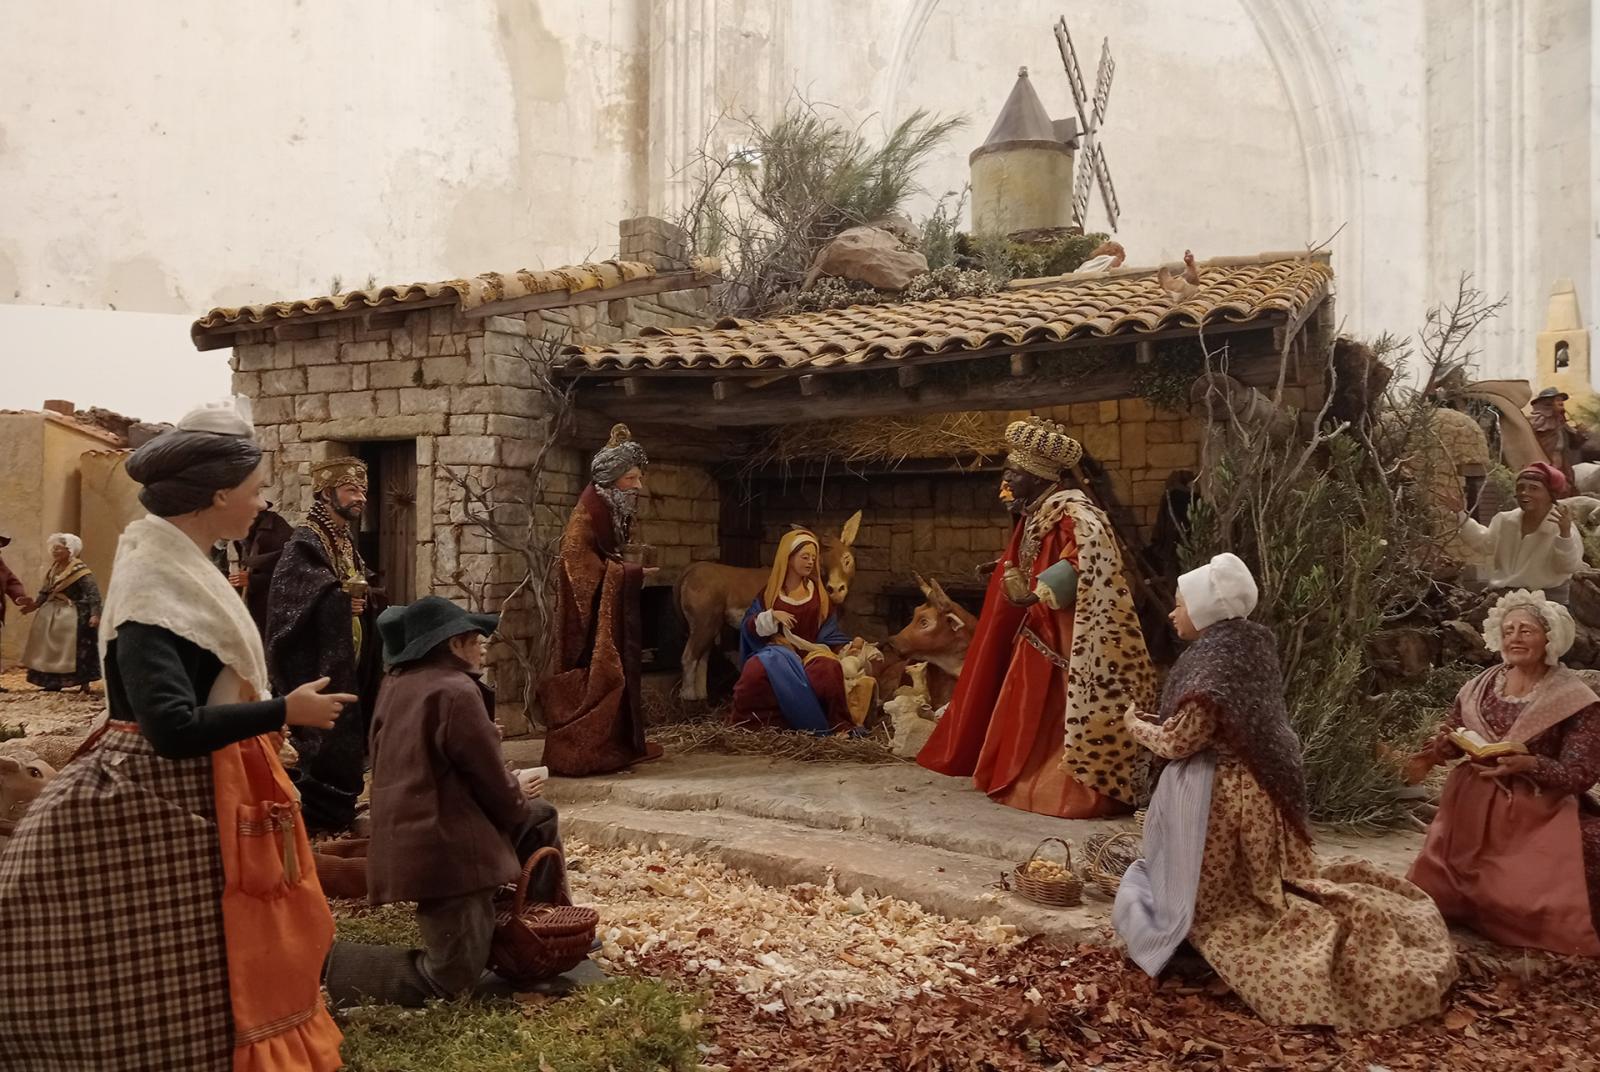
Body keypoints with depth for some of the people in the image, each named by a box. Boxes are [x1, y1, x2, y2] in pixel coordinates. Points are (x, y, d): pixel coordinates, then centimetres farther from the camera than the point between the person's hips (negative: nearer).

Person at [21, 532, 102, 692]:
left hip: (73, 616, -8)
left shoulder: (80, 570, -16)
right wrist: (34, 605, 9)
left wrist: (94, 614, -28)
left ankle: (84, 684, -2)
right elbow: (46, 591, 20)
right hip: (52, 614, 9)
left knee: (76, 650, -8)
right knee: (52, 649, 10)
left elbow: (93, 593, -21)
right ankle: (54, 682, 18)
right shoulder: (53, 568, 9)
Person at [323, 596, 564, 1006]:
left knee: (539, 820, 23)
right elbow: (493, 784, -14)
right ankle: (329, 965, 0)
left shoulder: (396, 684, 9)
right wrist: (518, 793, 10)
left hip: (414, 840, 10)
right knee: (449, 980, 0)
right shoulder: (456, 691, -19)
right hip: (446, 848, -10)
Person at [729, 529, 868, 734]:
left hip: (809, 653, 1)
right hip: (777, 650, -1)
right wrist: (771, 616, -14)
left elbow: (828, 633, 11)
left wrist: (849, 646, -7)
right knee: (758, 668, -37)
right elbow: (748, 628, 4)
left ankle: (838, 726, -19)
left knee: (828, 668, -36)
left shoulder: (818, 594, 13)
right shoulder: (769, 592, 9)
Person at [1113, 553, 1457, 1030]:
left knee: (1216, 900, 4)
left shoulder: (1215, 666, -23)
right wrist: (1161, 721, 17)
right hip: (1251, 790, 9)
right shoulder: (1242, 650, 5)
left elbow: (1177, 742, -19)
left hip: (1219, 798, -9)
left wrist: (1137, 725, -1)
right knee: (1257, 890, 20)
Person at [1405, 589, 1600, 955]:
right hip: (1474, 806, 5)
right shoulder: (1480, 686, 2)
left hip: (1538, 815, -4)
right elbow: (1452, 733, 12)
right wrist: (1430, 755, -10)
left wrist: (1529, 764, -29)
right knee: (1438, 889, 11)